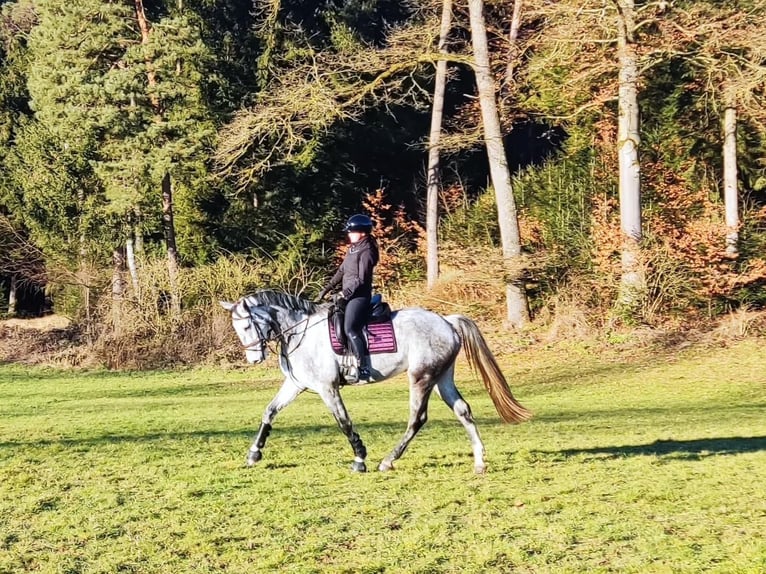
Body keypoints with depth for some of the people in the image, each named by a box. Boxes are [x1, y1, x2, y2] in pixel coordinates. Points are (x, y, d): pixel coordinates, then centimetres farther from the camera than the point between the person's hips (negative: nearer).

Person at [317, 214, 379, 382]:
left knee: (350, 329, -22)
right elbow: (341, 271, 21)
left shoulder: (366, 252, -13)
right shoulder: (352, 249, 15)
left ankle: (363, 368, -24)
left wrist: (345, 294, -20)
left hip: (359, 296, -10)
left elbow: (361, 279, -18)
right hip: (348, 295, 10)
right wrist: (328, 288, 15)